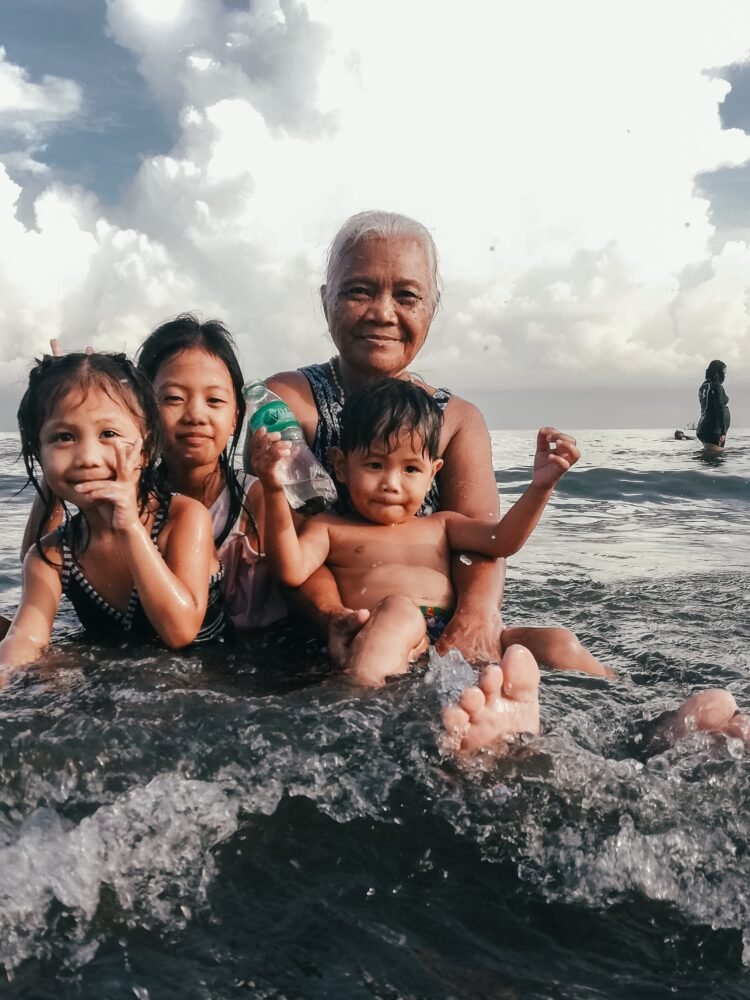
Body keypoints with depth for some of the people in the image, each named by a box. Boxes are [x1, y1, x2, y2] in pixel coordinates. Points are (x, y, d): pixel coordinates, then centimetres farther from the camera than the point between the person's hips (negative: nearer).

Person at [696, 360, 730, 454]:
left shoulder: (704, 386, 15)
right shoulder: (717, 387, -11)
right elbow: (720, 410, -17)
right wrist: (723, 432, -19)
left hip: (703, 427, 10)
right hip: (713, 430, -10)